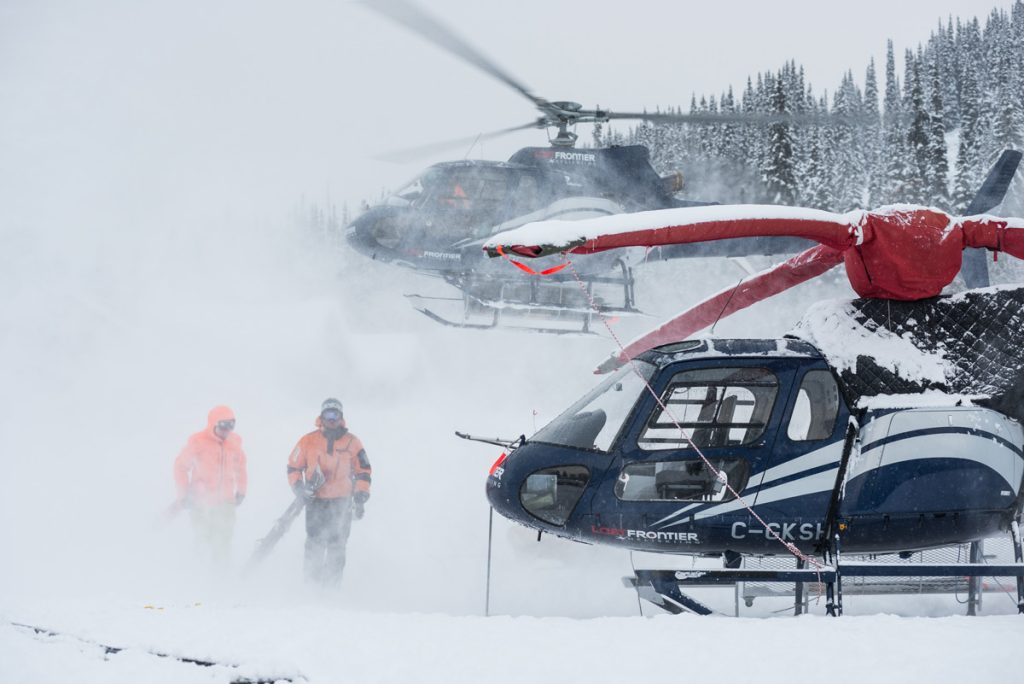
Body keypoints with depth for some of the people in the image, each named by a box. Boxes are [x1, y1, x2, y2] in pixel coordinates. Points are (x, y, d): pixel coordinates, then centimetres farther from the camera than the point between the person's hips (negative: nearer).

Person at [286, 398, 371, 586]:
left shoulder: (352, 442, 5)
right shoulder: (308, 441, 3)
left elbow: (363, 471, 10)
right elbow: (294, 467, 9)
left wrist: (360, 497, 2)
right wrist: (299, 487, -6)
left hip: (342, 503, 1)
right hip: (316, 502, 0)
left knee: (337, 547, -2)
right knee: (314, 545, -4)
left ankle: (332, 586, 1)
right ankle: (312, 583, 2)